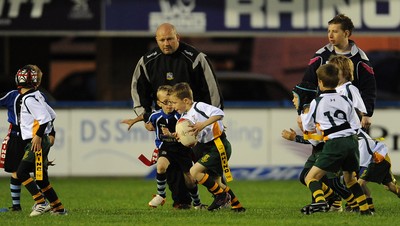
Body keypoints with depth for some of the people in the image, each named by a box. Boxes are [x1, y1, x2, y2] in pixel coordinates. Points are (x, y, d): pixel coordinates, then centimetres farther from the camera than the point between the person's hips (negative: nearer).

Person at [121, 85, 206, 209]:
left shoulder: (179, 116, -15)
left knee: (189, 178, 1)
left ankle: (197, 203, 26)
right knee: (161, 165, -31)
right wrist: (133, 120, 28)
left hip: (181, 148, -1)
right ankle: (161, 195, -11)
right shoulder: (156, 116, -7)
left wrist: (171, 135, -32)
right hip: (165, 148, 1)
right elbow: (145, 116, 15)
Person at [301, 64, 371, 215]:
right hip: (352, 142, 5)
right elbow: (356, 126, 12)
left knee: (311, 178, -4)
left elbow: (308, 129, 19)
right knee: (349, 178, 26)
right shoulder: (345, 101, 13)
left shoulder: (316, 102, 5)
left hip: (334, 144, -5)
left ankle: (320, 201, -31)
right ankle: (365, 209, 21)